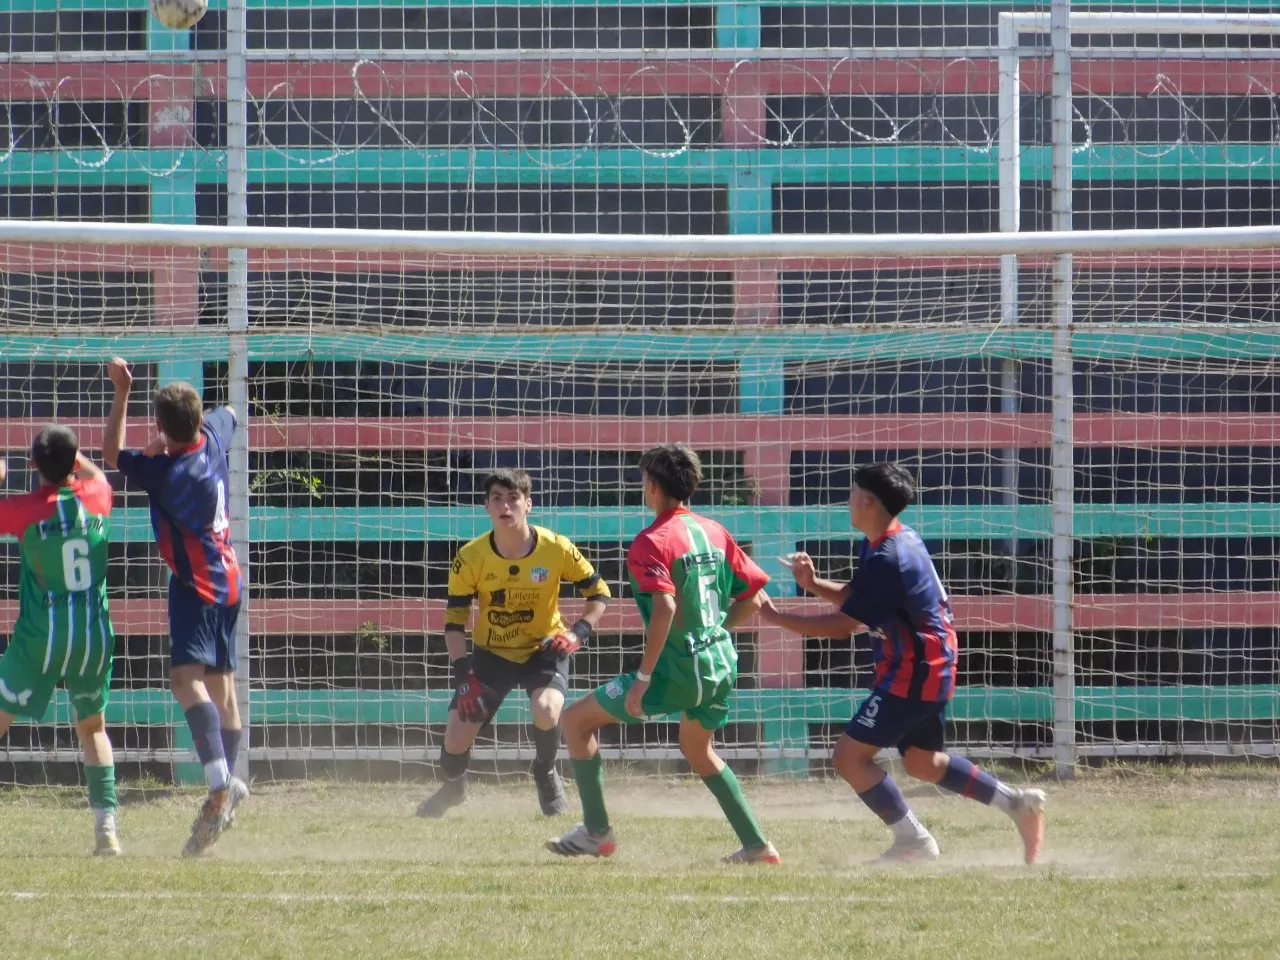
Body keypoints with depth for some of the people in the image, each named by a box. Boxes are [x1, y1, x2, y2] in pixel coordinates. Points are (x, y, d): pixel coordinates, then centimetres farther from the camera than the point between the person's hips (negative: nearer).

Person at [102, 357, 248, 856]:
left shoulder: (165, 471, -22)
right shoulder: (213, 438, -2)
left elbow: (112, 453, -5)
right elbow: (227, 414, 24)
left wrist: (121, 392, -4)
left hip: (196, 584, -9)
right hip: (228, 579, 9)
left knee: (187, 677, -23)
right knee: (220, 684, 16)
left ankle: (220, 785, -38)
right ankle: (226, 784, 26)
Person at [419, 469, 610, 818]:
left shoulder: (556, 549, -18)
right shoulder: (471, 558, -16)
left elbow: (599, 593, -4)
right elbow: (454, 622, -8)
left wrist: (579, 632, -20)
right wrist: (463, 674, -19)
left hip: (544, 649, -1)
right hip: (491, 653, 1)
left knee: (546, 710, -31)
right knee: (457, 734, -5)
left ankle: (546, 774, 3)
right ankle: (453, 787, 32)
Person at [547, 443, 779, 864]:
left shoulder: (652, 542, -13)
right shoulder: (714, 532, 9)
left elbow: (665, 608, -26)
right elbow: (755, 595, 11)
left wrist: (642, 679, -23)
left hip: (677, 668, -7)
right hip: (722, 665, 7)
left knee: (577, 720, 7)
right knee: (698, 750, 32)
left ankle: (596, 832, 7)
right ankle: (756, 845, 26)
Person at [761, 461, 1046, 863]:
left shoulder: (887, 558, -23)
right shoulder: (901, 540, 9)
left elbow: (843, 624, -21)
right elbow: (854, 597, 17)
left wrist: (777, 618, -13)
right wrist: (813, 584, -2)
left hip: (913, 675, -10)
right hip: (931, 668, 10)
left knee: (851, 754, -11)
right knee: (923, 762, 22)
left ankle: (913, 840, -7)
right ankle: (1018, 803, 21)